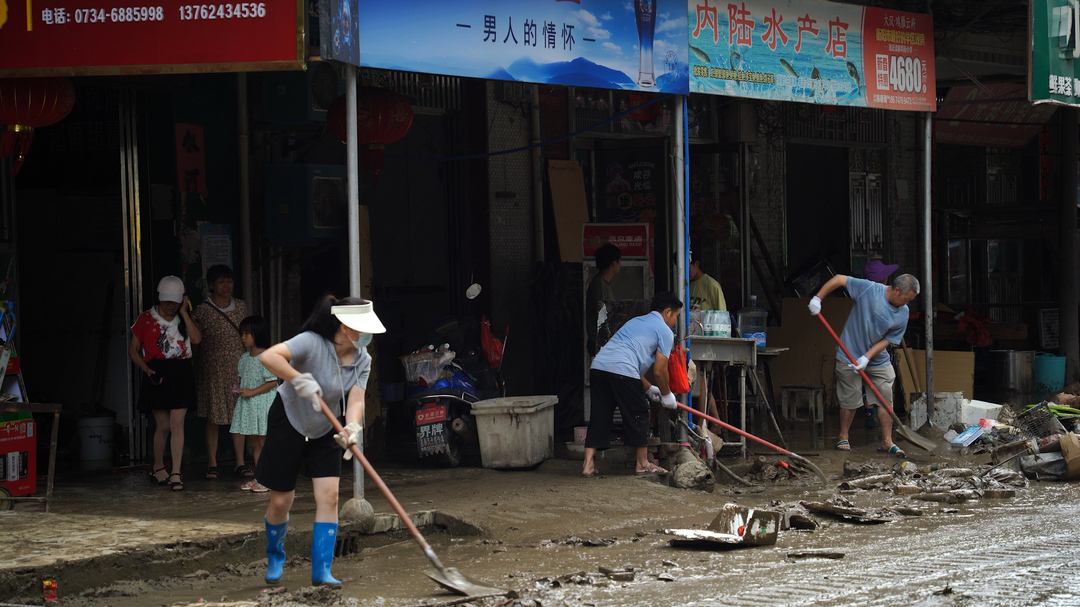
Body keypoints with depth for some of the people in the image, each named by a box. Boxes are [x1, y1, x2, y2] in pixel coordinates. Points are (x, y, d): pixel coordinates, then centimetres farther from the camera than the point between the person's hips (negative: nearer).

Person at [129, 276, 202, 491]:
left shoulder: (183, 319, 11)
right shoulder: (146, 319, 3)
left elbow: (197, 338, -9)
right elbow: (133, 349, 4)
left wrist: (183, 312, -6)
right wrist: (146, 368, -10)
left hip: (181, 376, 1)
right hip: (157, 375, -1)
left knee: (177, 424, -7)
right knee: (163, 425, 3)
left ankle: (176, 473, -7)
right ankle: (158, 467, 24)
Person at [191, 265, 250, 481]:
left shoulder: (240, 307, 9)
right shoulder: (202, 311, -4)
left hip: (238, 367, 3)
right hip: (213, 369, -3)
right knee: (213, 417, 0)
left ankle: (240, 464, 5)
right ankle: (212, 464, 7)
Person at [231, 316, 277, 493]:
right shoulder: (245, 357, 13)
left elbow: (273, 382, -17)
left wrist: (252, 392, -20)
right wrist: (238, 403, 16)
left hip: (262, 403, -8)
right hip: (247, 405, 8)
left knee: (263, 442, -6)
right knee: (253, 442, 10)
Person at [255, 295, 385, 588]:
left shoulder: (362, 360, -8)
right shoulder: (313, 343, -26)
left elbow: (356, 400, -18)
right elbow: (269, 357, -39)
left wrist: (352, 427, -38)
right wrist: (300, 380, -45)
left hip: (324, 431, 5)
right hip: (288, 422, -5)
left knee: (329, 496, -8)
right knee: (281, 500, 3)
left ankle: (321, 570, -3)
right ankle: (275, 558, 30)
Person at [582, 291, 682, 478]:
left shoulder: (635, 322, 33)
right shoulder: (665, 332, 9)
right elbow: (659, 371, 4)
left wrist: (648, 388, 40)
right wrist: (666, 395, 20)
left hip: (598, 365, 7)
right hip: (622, 371, -7)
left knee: (600, 416, 11)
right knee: (638, 415, 8)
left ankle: (588, 465, 6)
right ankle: (642, 464, 18)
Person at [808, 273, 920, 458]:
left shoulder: (903, 313, -6)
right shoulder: (869, 289, -18)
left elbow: (887, 340, -5)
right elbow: (839, 279, -12)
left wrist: (867, 357, -16)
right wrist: (817, 298, -17)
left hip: (878, 360, 4)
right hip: (850, 356, -4)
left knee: (886, 399, 0)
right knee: (850, 400, 1)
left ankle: (886, 442, 7)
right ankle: (843, 438, 20)